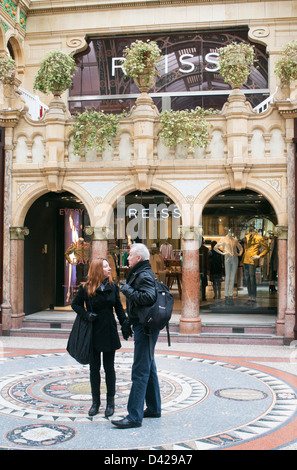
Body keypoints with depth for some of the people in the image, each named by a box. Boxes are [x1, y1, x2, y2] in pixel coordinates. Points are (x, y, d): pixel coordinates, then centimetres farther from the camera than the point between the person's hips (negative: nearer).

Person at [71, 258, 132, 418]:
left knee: (109, 367, 7)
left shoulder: (113, 287, 1)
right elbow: (75, 304, 3)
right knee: (94, 367, 8)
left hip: (109, 332, 1)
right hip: (93, 332, -1)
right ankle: (95, 402, 21)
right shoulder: (85, 288, -7)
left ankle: (110, 402, 18)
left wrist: (125, 325, 1)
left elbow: (119, 308, 8)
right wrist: (86, 315, -12)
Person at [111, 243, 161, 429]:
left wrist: (128, 290, -19)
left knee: (140, 371, -10)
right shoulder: (139, 274, 19)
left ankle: (134, 416, -7)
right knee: (149, 368, 17)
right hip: (144, 326, 11)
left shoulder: (144, 276, -14)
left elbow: (149, 297, -29)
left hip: (145, 327, -11)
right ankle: (154, 408, 27)